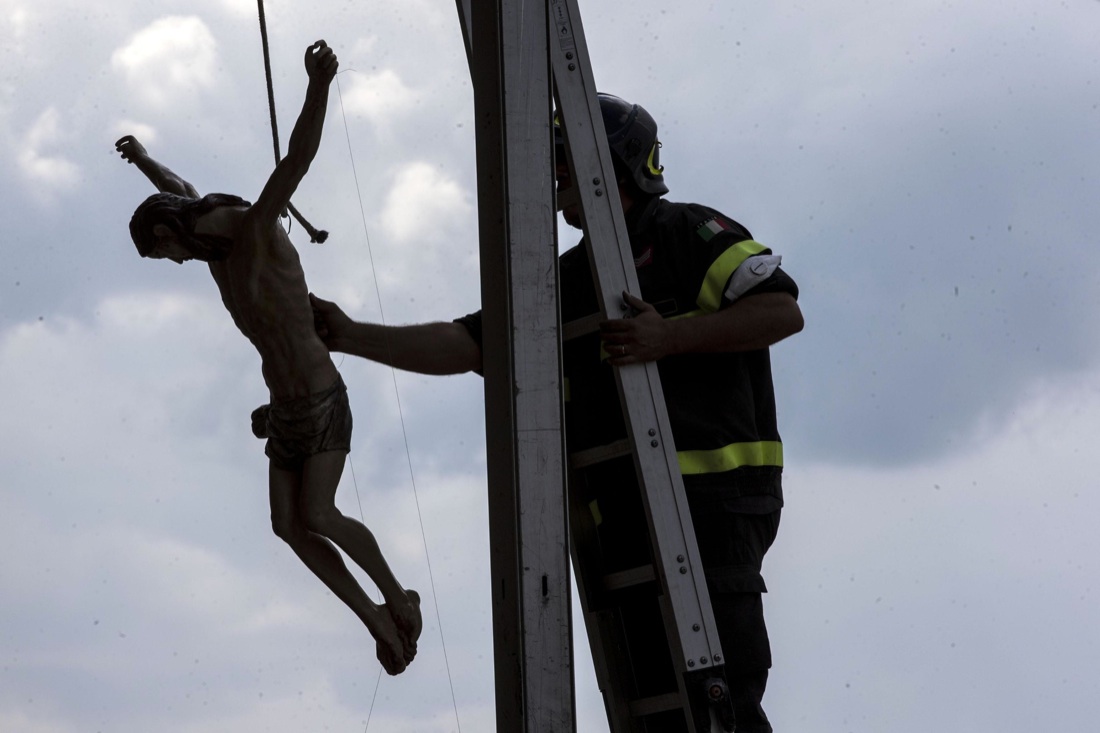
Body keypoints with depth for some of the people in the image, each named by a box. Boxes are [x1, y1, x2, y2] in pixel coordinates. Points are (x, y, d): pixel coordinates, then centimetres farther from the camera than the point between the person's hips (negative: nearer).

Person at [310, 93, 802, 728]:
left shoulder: (691, 234, 0)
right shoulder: (566, 283, 20)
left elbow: (784, 310, -11)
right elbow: (465, 346, 13)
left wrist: (670, 337, -18)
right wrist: (353, 337, 4)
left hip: (713, 497, -7)